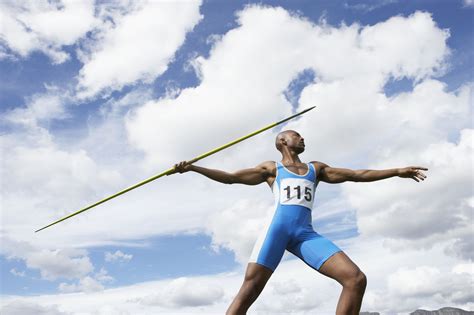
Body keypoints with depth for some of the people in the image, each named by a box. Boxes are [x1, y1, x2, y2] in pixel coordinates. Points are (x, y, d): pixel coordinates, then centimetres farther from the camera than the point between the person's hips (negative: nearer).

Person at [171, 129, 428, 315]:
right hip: (277, 228, -3)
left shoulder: (316, 168, 29)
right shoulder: (271, 169, 21)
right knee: (249, 289, -15)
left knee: (356, 279, -13)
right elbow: (229, 177, 18)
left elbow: (356, 174, 28)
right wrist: (192, 168, 10)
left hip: (306, 234, 3)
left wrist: (397, 171, 25)